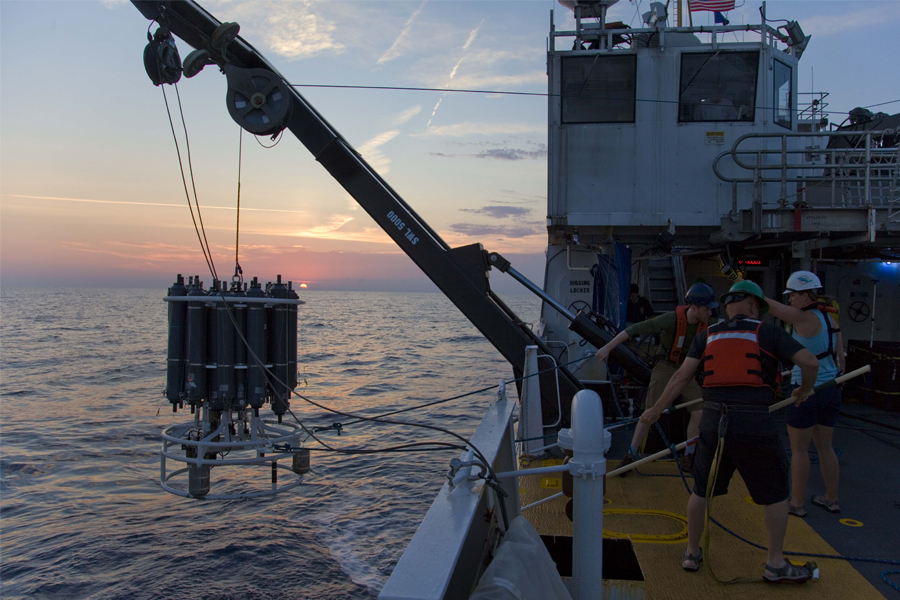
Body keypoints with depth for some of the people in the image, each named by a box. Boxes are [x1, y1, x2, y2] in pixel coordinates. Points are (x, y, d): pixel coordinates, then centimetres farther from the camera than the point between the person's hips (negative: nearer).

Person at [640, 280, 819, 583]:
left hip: (713, 420, 3)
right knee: (776, 493, 15)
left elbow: (682, 375, 4)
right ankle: (776, 564, 23)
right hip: (754, 421, -3)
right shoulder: (768, 332, 4)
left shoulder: (707, 335, 12)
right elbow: (810, 362, -4)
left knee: (701, 489, 18)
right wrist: (803, 391, 15)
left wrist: (656, 409, 8)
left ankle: (692, 553, 29)